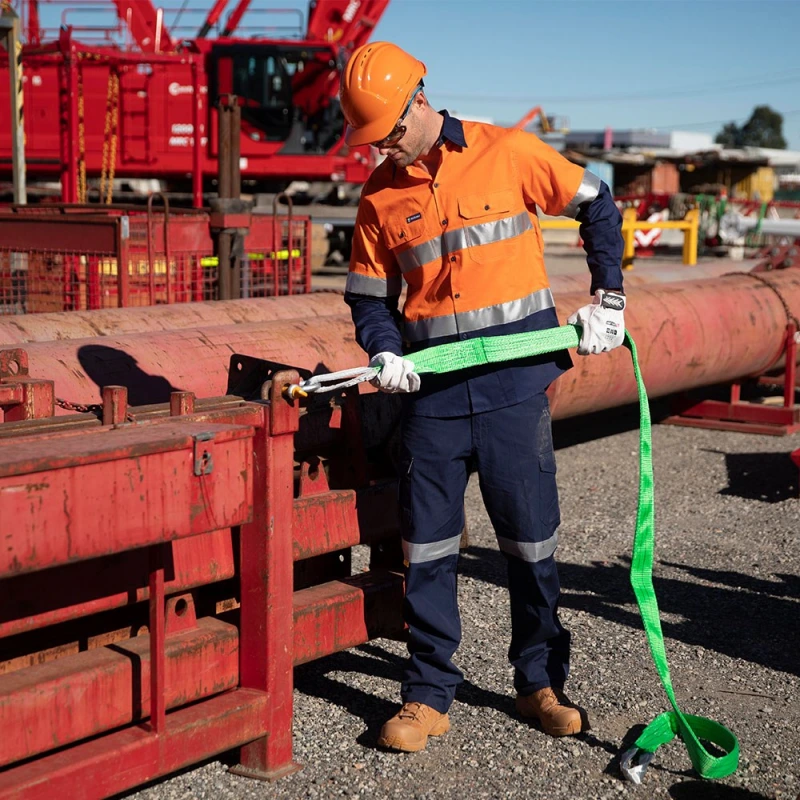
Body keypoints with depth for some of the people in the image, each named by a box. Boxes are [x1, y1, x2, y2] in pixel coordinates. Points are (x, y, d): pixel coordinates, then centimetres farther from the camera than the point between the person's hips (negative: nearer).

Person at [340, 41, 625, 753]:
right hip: (432, 385, 2)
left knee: (531, 539, 6)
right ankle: (428, 696, 15)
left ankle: (540, 682, 23)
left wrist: (608, 298, 4)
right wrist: (384, 352, -8)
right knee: (427, 546, 3)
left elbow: (596, 206, 8)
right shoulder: (380, 195, 6)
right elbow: (370, 295, 12)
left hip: (515, 379, -2)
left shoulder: (508, 153, -2)